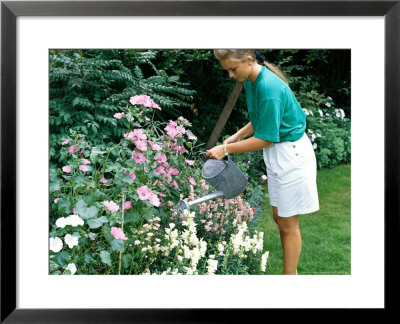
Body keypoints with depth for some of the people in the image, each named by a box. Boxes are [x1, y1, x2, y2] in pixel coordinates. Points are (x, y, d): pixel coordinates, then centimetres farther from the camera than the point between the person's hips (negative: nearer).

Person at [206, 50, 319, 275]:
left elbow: (265, 139, -23)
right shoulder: (252, 81, 2)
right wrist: (237, 136, 1)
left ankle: (290, 274, 19)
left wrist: (227, 149, -17)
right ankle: (291, 268, 29)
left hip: (291, 154, -9)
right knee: (279, 217, 15)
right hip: (276, 154, 9)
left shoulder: (269, 88, -27)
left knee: (288, 224, 3)